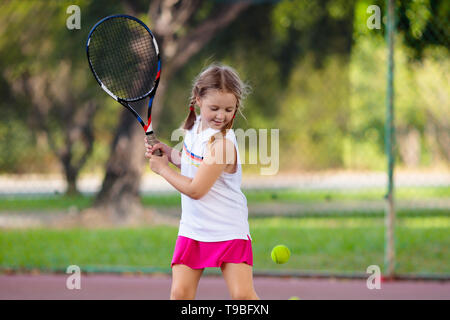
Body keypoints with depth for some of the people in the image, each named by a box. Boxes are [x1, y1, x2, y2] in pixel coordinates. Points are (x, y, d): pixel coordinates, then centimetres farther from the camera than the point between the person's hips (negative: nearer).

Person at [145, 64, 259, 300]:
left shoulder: (222, 143, -21)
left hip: (228, 230, -7)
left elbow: (196, 189, -21)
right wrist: (169, 153, 4)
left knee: (243, 295, -15)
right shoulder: (195, 126, 4)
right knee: (180, 293, -4)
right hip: (193, 229, 7)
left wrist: (163, 169, -8)